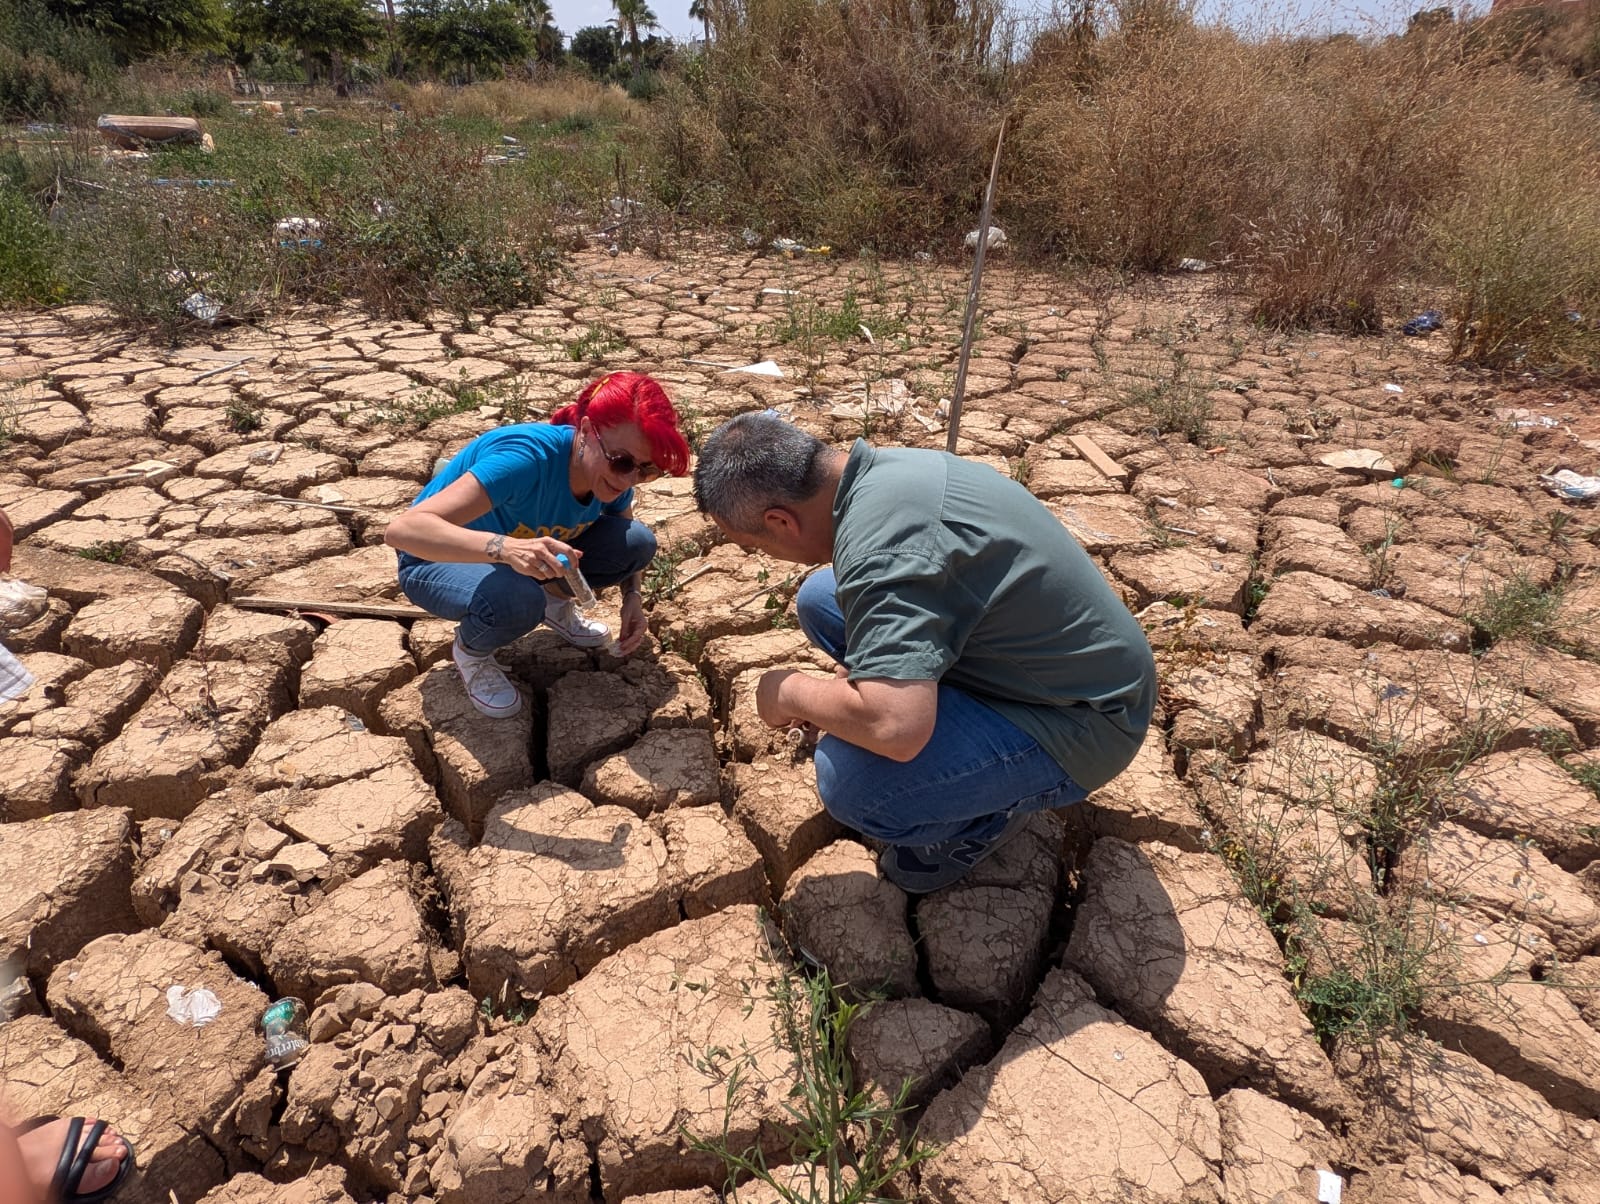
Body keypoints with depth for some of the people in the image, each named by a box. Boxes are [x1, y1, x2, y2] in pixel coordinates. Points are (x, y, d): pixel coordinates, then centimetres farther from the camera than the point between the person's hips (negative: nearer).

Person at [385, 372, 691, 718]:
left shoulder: (613, 473, -19)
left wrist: (632, 596, -15)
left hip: (527, 556, 5)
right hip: (441, 559, -5)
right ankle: (471, 650, -3)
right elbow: (402, 530, -45)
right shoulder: (525, 457, -38)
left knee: (639, 542, -16)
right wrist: (506, 548, -60)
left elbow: (626, 542, 4)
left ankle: (554, 602, 11)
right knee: (516, 600, -39)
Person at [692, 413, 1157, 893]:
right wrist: (842, 685, 17)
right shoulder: (885, 465, -2)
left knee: (849, 780, -29)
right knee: (820, 598, 7)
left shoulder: (882, 541, -32)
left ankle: (995, 803, 1)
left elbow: (894, 727, -38)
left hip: (1081, 719, -9)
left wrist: (794, 693, -18)